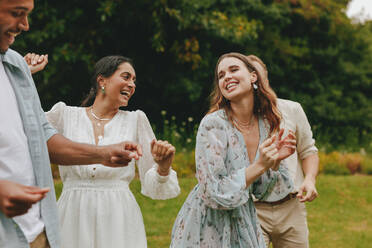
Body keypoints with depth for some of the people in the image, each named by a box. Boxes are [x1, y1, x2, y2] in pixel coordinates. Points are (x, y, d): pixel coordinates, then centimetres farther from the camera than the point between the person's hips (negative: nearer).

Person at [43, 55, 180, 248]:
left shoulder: (136, 120, 8)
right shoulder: (66, 115, 6)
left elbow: (152, 185, 8)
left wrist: (163, 168, -16)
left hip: (119, 218, 1)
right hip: (74, 216, 0)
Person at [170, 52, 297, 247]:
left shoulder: (265, 124, -1)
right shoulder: (213, 124, -18)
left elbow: (260, 191, 5)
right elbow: (213, 193, -20)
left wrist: (276, 161, -10)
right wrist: (260, 166, -24)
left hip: (243, 223, 5)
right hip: (208, 230, -5)